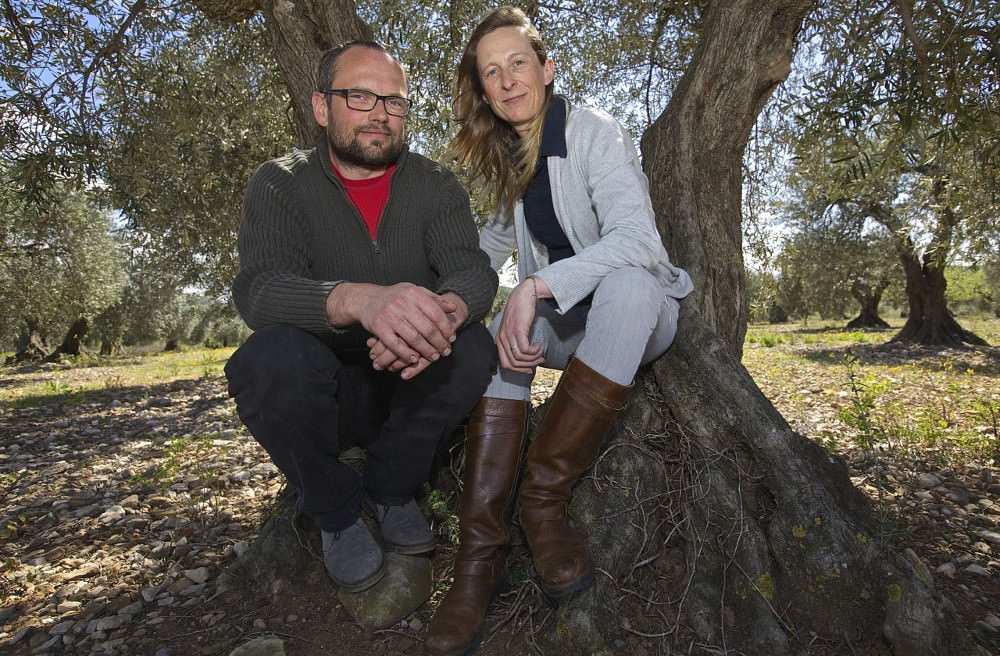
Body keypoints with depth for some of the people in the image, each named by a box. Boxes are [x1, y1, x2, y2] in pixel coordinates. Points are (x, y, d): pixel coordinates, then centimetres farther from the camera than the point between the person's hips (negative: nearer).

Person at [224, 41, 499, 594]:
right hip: (320, 398, -1)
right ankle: (337, 512, -4)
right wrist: (358, 300, -46)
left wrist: (446, 310, -42)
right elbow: (258, 289, -24)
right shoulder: (280, 185, -5)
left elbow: (474, 269, -15)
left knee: (474, 350, -26)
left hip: (412, 388, 2)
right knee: (273, 356, -31)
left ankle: (390, 490, -1)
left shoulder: (435, 185, 1)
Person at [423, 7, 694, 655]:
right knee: (499, 337, -26)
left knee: (627, 284, -39)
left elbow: (637, 238, -27)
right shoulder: (509, 158, 8)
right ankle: (482, 553, -27)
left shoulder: (594, 131, -12)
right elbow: (501, 233, 21)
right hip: (567, 320, 5)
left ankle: (544, 495, -29)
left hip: (640, 309, -5)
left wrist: (536, 287, -35)